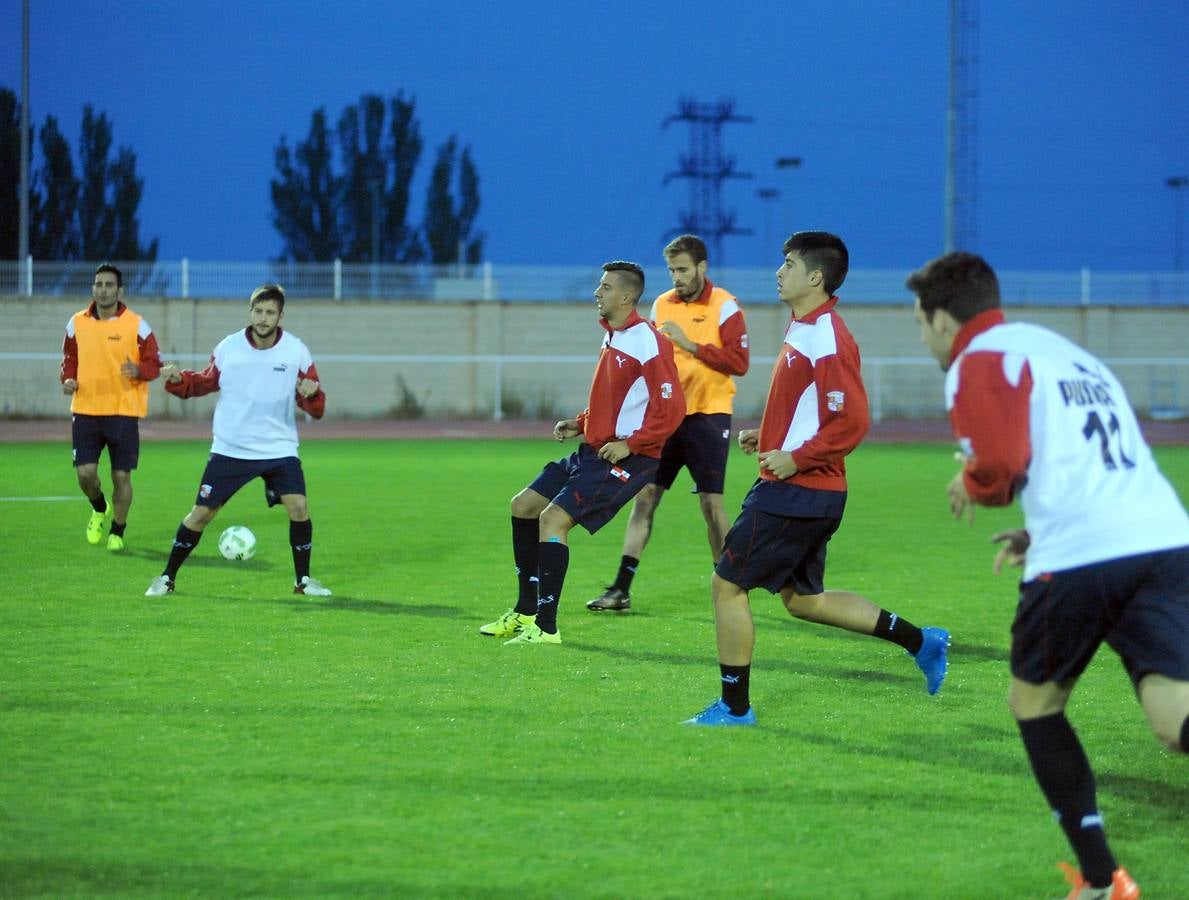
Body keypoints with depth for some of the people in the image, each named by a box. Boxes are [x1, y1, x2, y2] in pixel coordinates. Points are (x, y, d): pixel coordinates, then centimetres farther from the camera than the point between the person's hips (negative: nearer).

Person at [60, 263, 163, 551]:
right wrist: (68, 379, -3)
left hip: (123, 411, -2)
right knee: (85, 473, -5)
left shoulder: (137, 326, -4)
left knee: (121, 476, 1)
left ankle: (117, 532, 21)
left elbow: (153, 364, -1)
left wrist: (138, 371, -23)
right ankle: (100, 510, 28)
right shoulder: (77, 323, 5)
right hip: (85, 409, 2)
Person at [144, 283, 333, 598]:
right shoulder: (228, 347, -4)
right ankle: (167, 578, 16)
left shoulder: (296, 351, -6)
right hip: (229, 450, 0)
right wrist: (179, 380, -8)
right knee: (201, 513, 1)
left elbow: (316, 409, -5)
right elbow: (206, 382, 12)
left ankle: (303, 580, 3)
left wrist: (312, 394, -28)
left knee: (298, 506, -16)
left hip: (279, 449, 0)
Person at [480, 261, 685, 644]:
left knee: (553, 519, -18)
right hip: (593, 450, 10)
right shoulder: (612, 338, 13)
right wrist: (580, 424, 12)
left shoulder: (647, 341, -17)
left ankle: (545, 627, -12)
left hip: (628, 458, -10)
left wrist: (630, 444, -21)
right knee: (523, 505, 12)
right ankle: (525, 612, 21)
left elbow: (671, 409, -22)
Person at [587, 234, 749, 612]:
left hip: (708, 415, -5)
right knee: (644, 496, 1)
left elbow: (739, 362, -15)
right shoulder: (662, 304, 11)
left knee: (712, 504, -3)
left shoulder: (723, 306, -6)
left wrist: (691, 344, -20)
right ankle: (621, 590, 2)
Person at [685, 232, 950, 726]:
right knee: (802, 598, 18)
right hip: (810, 494, 10)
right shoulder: (805, 331, 13)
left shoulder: (826, 338, -18)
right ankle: (918, 640, 19)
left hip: (796, 490, -10)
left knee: (727, 584, -3)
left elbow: (851, 422, -24)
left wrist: (795, 458, -22)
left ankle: (734, 707, 5)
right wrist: (766, 436, 13)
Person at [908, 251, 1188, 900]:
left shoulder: (979, 361, 4)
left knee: (1033, 701, 19)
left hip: (1081, 561, -6)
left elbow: (999, 466, -10)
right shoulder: (1065, 350, 31)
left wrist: (970, 486, 11)